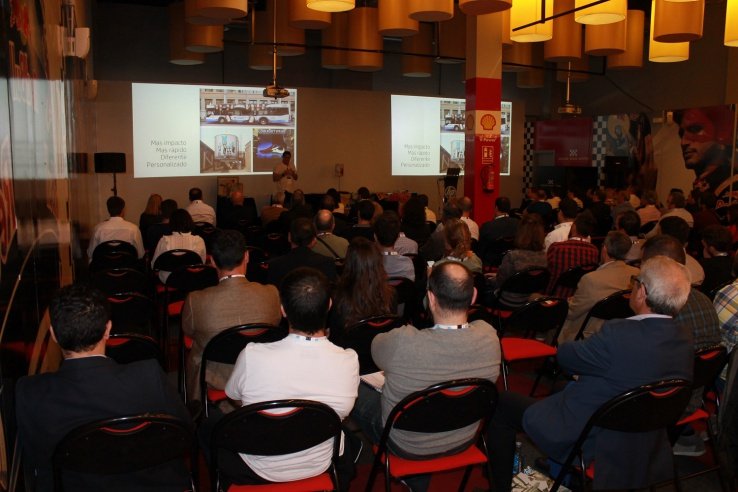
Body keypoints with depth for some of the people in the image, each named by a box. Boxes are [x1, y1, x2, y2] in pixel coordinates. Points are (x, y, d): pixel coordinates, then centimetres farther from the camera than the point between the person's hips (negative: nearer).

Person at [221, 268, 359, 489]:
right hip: (319, 468, 2)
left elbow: (232, 394, -8)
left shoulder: (252, 356, -31)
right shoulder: (349, 362, -26)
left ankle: (224, 482, 50)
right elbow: (344, 412, -5)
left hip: (257, 470, -1)